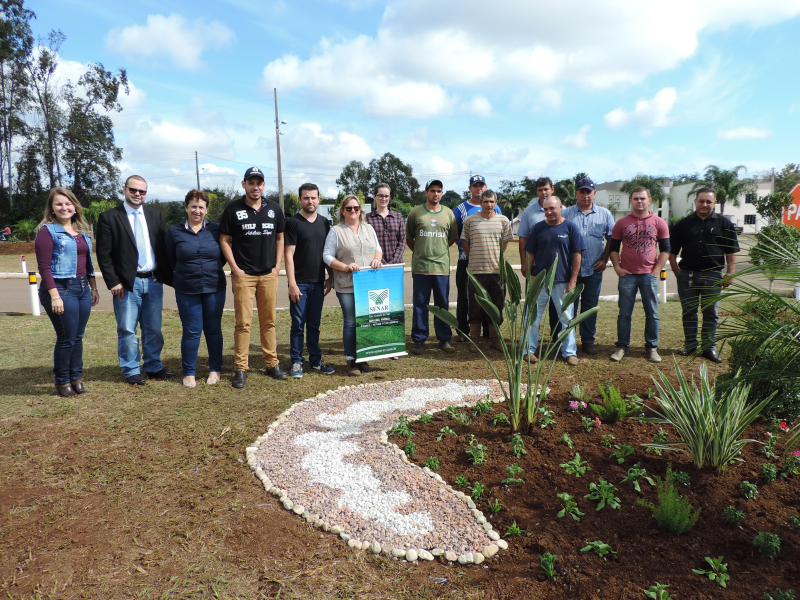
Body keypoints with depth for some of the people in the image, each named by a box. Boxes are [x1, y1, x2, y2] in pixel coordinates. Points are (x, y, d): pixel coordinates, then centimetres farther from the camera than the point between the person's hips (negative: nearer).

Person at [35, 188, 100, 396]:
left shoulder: (81, 231, 14)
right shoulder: (47, 231, -6)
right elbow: (44, 267, -11)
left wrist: (93, 288, 17)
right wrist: (54, 296, -18)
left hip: (82, 289, 6)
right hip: (61, 289, -6)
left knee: (78, 337, 11)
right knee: (67, 339, -1)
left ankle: (76, 378, 22)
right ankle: (62, 382, 15)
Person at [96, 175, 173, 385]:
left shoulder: (155, 214, 10)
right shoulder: (108, 217, -2)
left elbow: (164, 247, 10)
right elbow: (103, 254, -4)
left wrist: (168, 276, 1)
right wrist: (113, 282, -10)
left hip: (154, 281, 4)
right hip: (127, 283, -3)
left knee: (154, 329, 11)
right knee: (127, 330, 4)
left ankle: (154, 367, 24)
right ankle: (131, 371, 16)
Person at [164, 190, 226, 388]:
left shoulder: (216, 230, 2)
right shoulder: (174, 231, 2)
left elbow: (224, 256, 12)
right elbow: (170, 260, 11)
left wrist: (212, 270, 7)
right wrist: (187, 272, 10)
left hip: (214, 289, 1)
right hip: (187, 290, -1)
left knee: (214, 330, 8)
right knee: (191, 332, 1)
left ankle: (215, 370, 21)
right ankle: (189, 373, 14)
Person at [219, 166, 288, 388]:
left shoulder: (274, 209, 10)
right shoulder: (233, 209, 1)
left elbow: (280, 238, 15)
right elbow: (224, 240, 2)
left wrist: (277, 266, 5)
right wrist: (235, 268, -6)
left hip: (269, 274, 3)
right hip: (243, 275, -3)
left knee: (269, 321, 8)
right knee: (243, 322, -4)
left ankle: (272, 364, 17)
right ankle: (241, 369, 3)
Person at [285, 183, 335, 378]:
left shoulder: (324, 223, 10)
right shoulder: (293, 223, -4)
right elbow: (288, 254, -9)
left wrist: (331, 277, 9)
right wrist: (292, 283, -14)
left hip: (318, 282, 4)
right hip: (300, 283, -4)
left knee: (314, 324, 12)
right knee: (298, 324, 2)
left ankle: (316, 360, 21)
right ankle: (296, 362, 13)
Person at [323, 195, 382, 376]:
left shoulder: (368, 228, 16)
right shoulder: (336, 231, 3)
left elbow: (378, 248, 20)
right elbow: (327, 256, -1)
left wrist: (377, 258, -3)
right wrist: (345, 267, -15)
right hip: (347, 286, -4)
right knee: (350, 322, -3)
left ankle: (363, 358, 18)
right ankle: (351, 360, 7)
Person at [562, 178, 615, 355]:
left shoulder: (604, 214, 7)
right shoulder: (566, 214, 3)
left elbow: (612, 238, 10)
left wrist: (605, 259, 1)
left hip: (594, 269, 1)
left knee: (590, 306, 8)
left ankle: (588, 340, 18)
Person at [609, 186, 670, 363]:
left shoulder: (659, 223, 5)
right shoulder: (622, 223, 5)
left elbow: (665, 249, 7)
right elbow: (613, 248, 8)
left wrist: (657, 269, -3)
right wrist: (617, 267, -4)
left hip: (649, 274, 0)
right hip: (627, 274, 0)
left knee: (652, 313, 5)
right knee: (624, 313, 4)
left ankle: (652, 348, 16)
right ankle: (622, 347, 12)